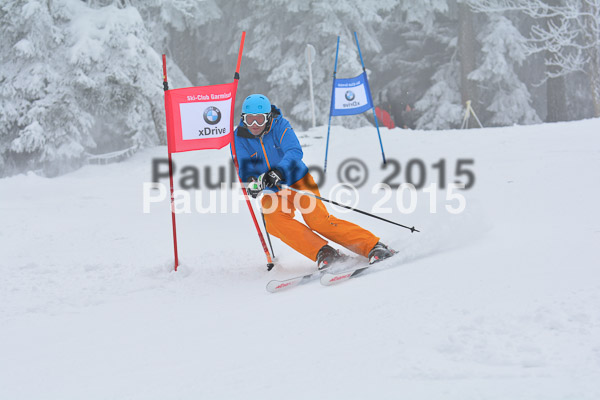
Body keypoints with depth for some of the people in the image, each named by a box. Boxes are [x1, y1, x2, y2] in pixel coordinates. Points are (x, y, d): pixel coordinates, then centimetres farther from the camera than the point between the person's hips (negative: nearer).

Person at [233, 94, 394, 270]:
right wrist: (253, 183, -33)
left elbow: (295, 152, -29)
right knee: (273, 219, -29)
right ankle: (323, 253, -30)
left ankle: (373, 246, -17)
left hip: (298, 182, -3)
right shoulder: (240, 137, -7)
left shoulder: (279, 125, -14)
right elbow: (245, 170, -9)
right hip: (272, 193, 3)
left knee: (319, 221, -21)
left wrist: (278, 171, -47)